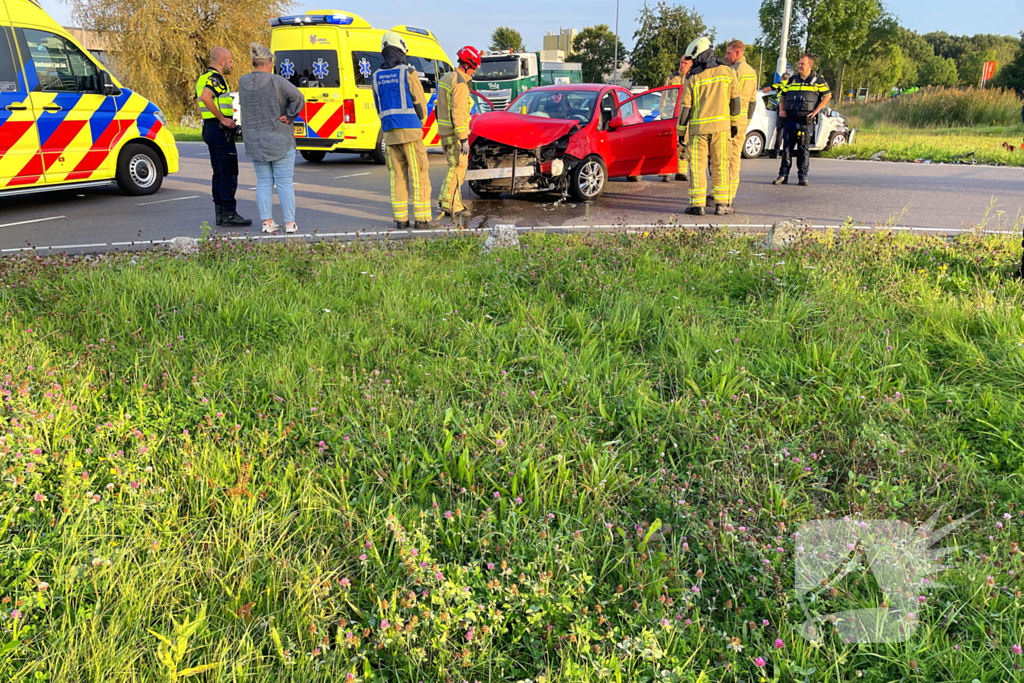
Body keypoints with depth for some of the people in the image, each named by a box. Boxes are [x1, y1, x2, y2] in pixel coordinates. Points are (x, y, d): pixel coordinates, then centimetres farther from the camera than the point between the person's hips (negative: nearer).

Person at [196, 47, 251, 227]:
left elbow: (201, 102, 23)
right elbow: (206, 97, -29)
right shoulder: (215, 77, -13)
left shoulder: (204, 77, 18)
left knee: (219, 173, 12)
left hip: (209, 128, 10)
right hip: (220, 130, -10)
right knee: (229, 173, -7)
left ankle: (220, 213, 15)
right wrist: (222, 118, -23)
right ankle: (229, 214, -7)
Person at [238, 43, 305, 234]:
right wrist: (289, 116, -10)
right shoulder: (276, 81, -11)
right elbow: (298, 98, -20)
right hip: (279, 140, -4)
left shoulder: (243, 82, 5)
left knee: (263, 182, 9)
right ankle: (290, 222, 1)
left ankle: (267, 222, 7)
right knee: (284, 182, 0)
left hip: (254, 141, 5)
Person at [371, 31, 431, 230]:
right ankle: (421, 219, -6)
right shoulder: (408, 72, -5)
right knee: (419, 174, -3)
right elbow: (420, 102, -3)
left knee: (397, 175, 8)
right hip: (409, 129, -5)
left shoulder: (377, 76, 11)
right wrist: (420, 123, 14)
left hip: (389, 131, 5)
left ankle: (400, 219, 6)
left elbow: (379, 107, 14)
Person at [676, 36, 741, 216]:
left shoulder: (692, 78, -4)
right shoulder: (727, 71, 2)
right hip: (721, 124, 2)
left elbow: (685, 107, -3)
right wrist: (735, 123, 17)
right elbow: (735, 100, 7)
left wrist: (681, 131, 5)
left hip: (698, 127, -2)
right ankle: (721, 203, 6)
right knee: (720, 163, 7)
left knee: (697, 165, 4)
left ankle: (697, 205, 2)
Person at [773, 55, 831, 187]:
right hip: (790, 120, 3)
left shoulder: (817, 80, 5)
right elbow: (782, 96, 22)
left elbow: (827, 95, 2)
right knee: (787, 147, 1)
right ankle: (783, 175, 5)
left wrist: (816, 111, -9)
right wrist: (781, 110, 5)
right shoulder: (792, 80, 16)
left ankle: (803, 176, 5)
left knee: (804, 149, -1)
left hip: (806, 121, -3)